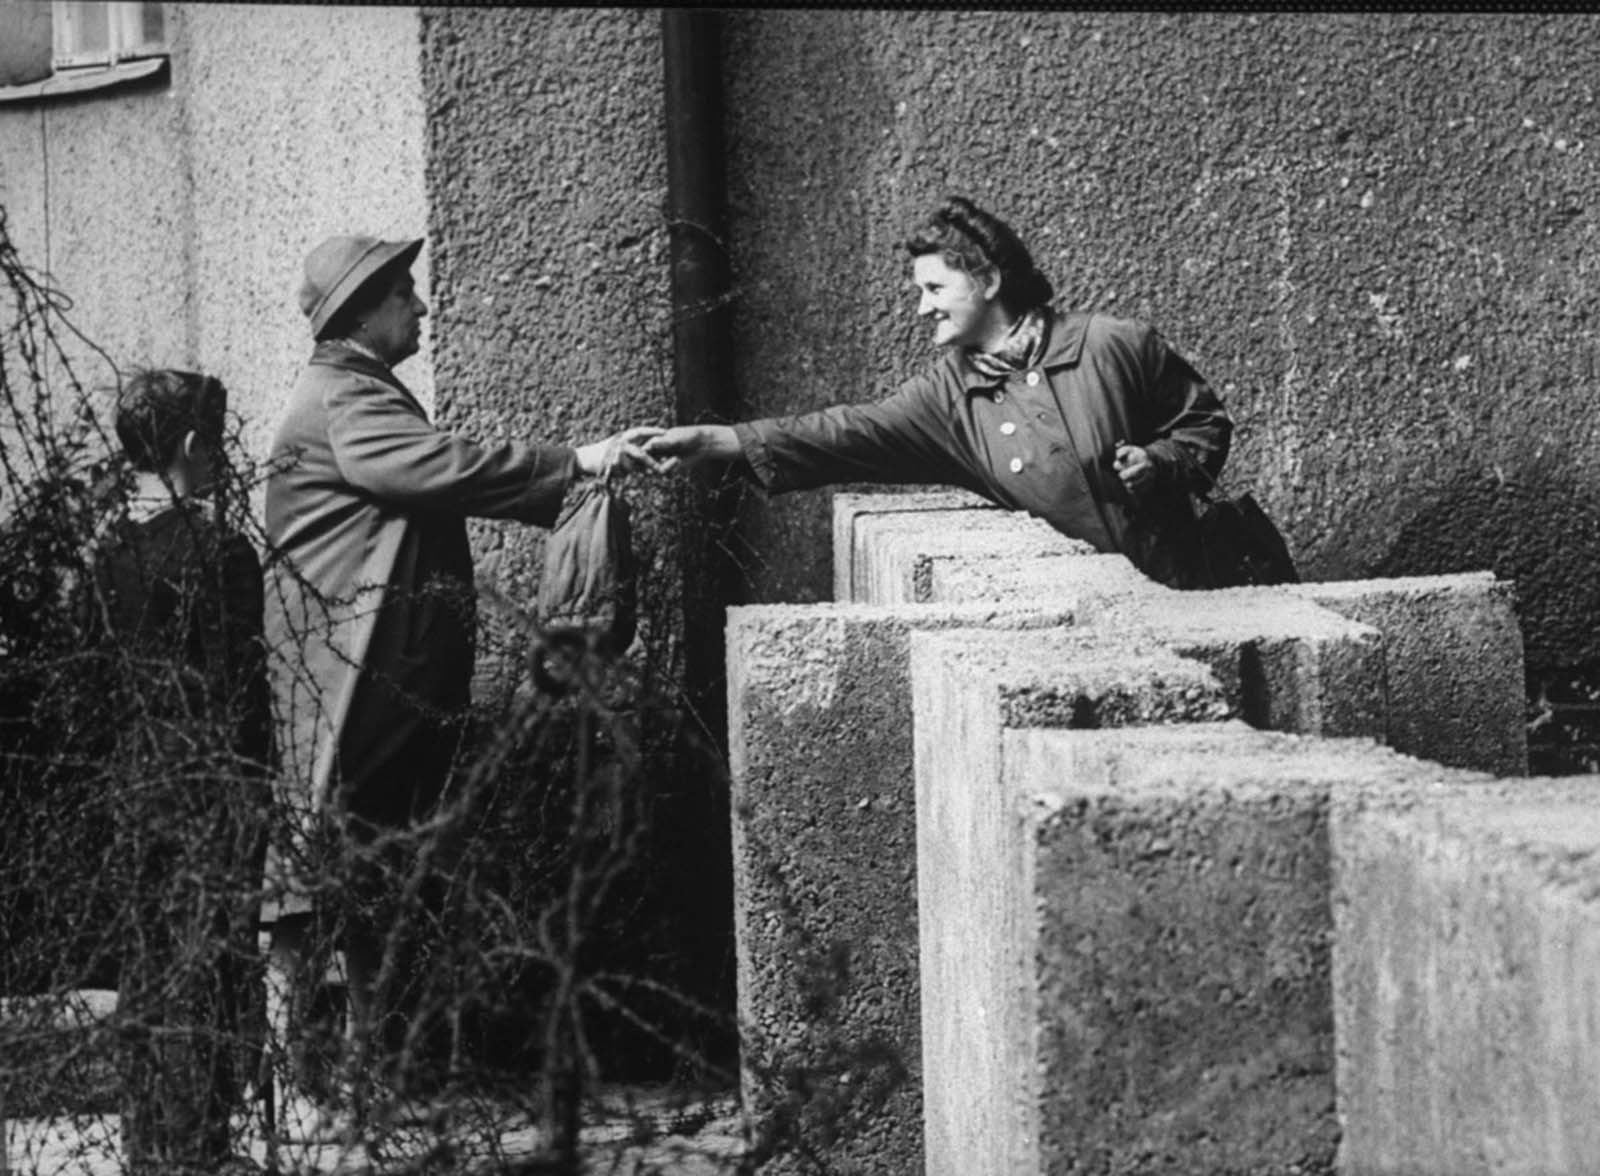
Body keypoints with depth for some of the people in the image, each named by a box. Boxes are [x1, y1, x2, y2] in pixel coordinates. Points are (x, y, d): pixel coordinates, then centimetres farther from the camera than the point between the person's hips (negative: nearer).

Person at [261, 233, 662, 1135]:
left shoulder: (372, 397, 22)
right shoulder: (341, 404, -12)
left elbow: (438, 479, 19)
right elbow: (444, 467, -24)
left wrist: (581, 473, 12)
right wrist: (575, 463, -22)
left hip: (401, 681, 11)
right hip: (341, 681, -11)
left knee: (381, 871, 12)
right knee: (314, 860, -9)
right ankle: (285, 1080, -9)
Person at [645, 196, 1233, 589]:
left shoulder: (1115, 347, -3)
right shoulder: (948, 395, 5)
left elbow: (1206, 422, 7)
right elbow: (851, 433, -3)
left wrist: (1159, 462, -14)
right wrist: (715, 441, -11)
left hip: (1169, 591, -3)